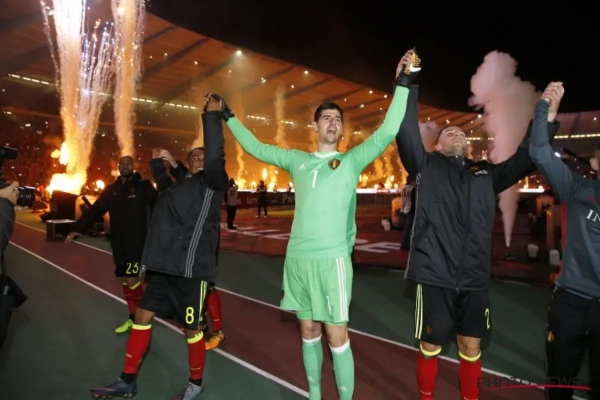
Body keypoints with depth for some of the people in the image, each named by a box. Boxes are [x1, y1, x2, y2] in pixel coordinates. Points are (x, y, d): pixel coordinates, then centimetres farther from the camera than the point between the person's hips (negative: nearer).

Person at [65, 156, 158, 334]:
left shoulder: (143, 185, -5)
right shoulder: (111, 189, 10)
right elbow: (95, 210, 8)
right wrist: (77, 229, -2)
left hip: (138, 242, -5)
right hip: (119, 244, 5)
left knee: (132, 280, -8)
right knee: (125, 281, 12)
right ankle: (133, 319, 27)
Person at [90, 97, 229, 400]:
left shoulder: (212, 182, -2)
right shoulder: (179, 184, 18)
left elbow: (215, 156, -22)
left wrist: (212, 116, -22)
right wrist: (159, 162, 25)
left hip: (191, 267, -8)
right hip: (167, 265, 8)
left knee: (191, 327, 3)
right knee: (142, 315, 13)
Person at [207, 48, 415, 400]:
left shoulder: (352, 161, 2)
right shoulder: (297, 160, 11)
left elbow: (386, 133, -8)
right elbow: (256, 148, 19)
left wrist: (402, 84, -11)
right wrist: (228, 116, 22)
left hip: (332, 260, -3)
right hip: (297, 258, 4)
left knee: (337, 337, 2)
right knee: (309, 332, 15)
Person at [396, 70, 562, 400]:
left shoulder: (486, 174, 15)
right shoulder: (426, 166, 4)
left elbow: (526, 159, 13)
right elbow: (406, 131, -8)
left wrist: (548, 118, 4)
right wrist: (407, 82, -12)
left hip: (474, 277, 4)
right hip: (435, 275, -3)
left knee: (471, 345, 15)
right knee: (430, 345, 9)